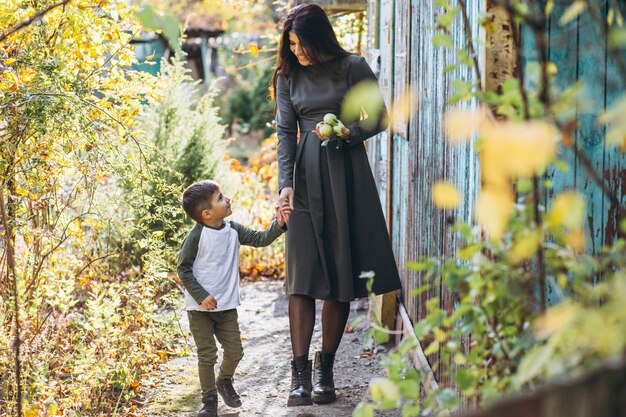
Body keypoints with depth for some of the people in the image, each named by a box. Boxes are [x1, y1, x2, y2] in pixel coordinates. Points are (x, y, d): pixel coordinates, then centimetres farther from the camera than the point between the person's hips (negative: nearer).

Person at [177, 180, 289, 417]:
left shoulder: (233, 231, 1)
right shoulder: (196, 237, -16)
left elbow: (261, 239, 3)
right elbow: (183, 268, -12)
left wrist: (279, 224, -13)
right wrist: (201, 296, -17)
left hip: (227, 306, 5)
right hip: (200, 308, -5)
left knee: (234, 352, 7)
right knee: (207, 355, -1)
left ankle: (224, 382, 36)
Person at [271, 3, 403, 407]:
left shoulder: (353, 67, 0)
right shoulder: (288, 77, 8)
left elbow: (379, 118, 5)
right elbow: (285, 133, 5)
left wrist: (347, 133, -14)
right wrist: (285, 184, -5)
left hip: (346, 175, -2)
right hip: (306, 177, 2)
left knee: (340, 277, 1)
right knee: (303, 277, -6)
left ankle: (326, 370, 10)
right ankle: (301, 374, -8)